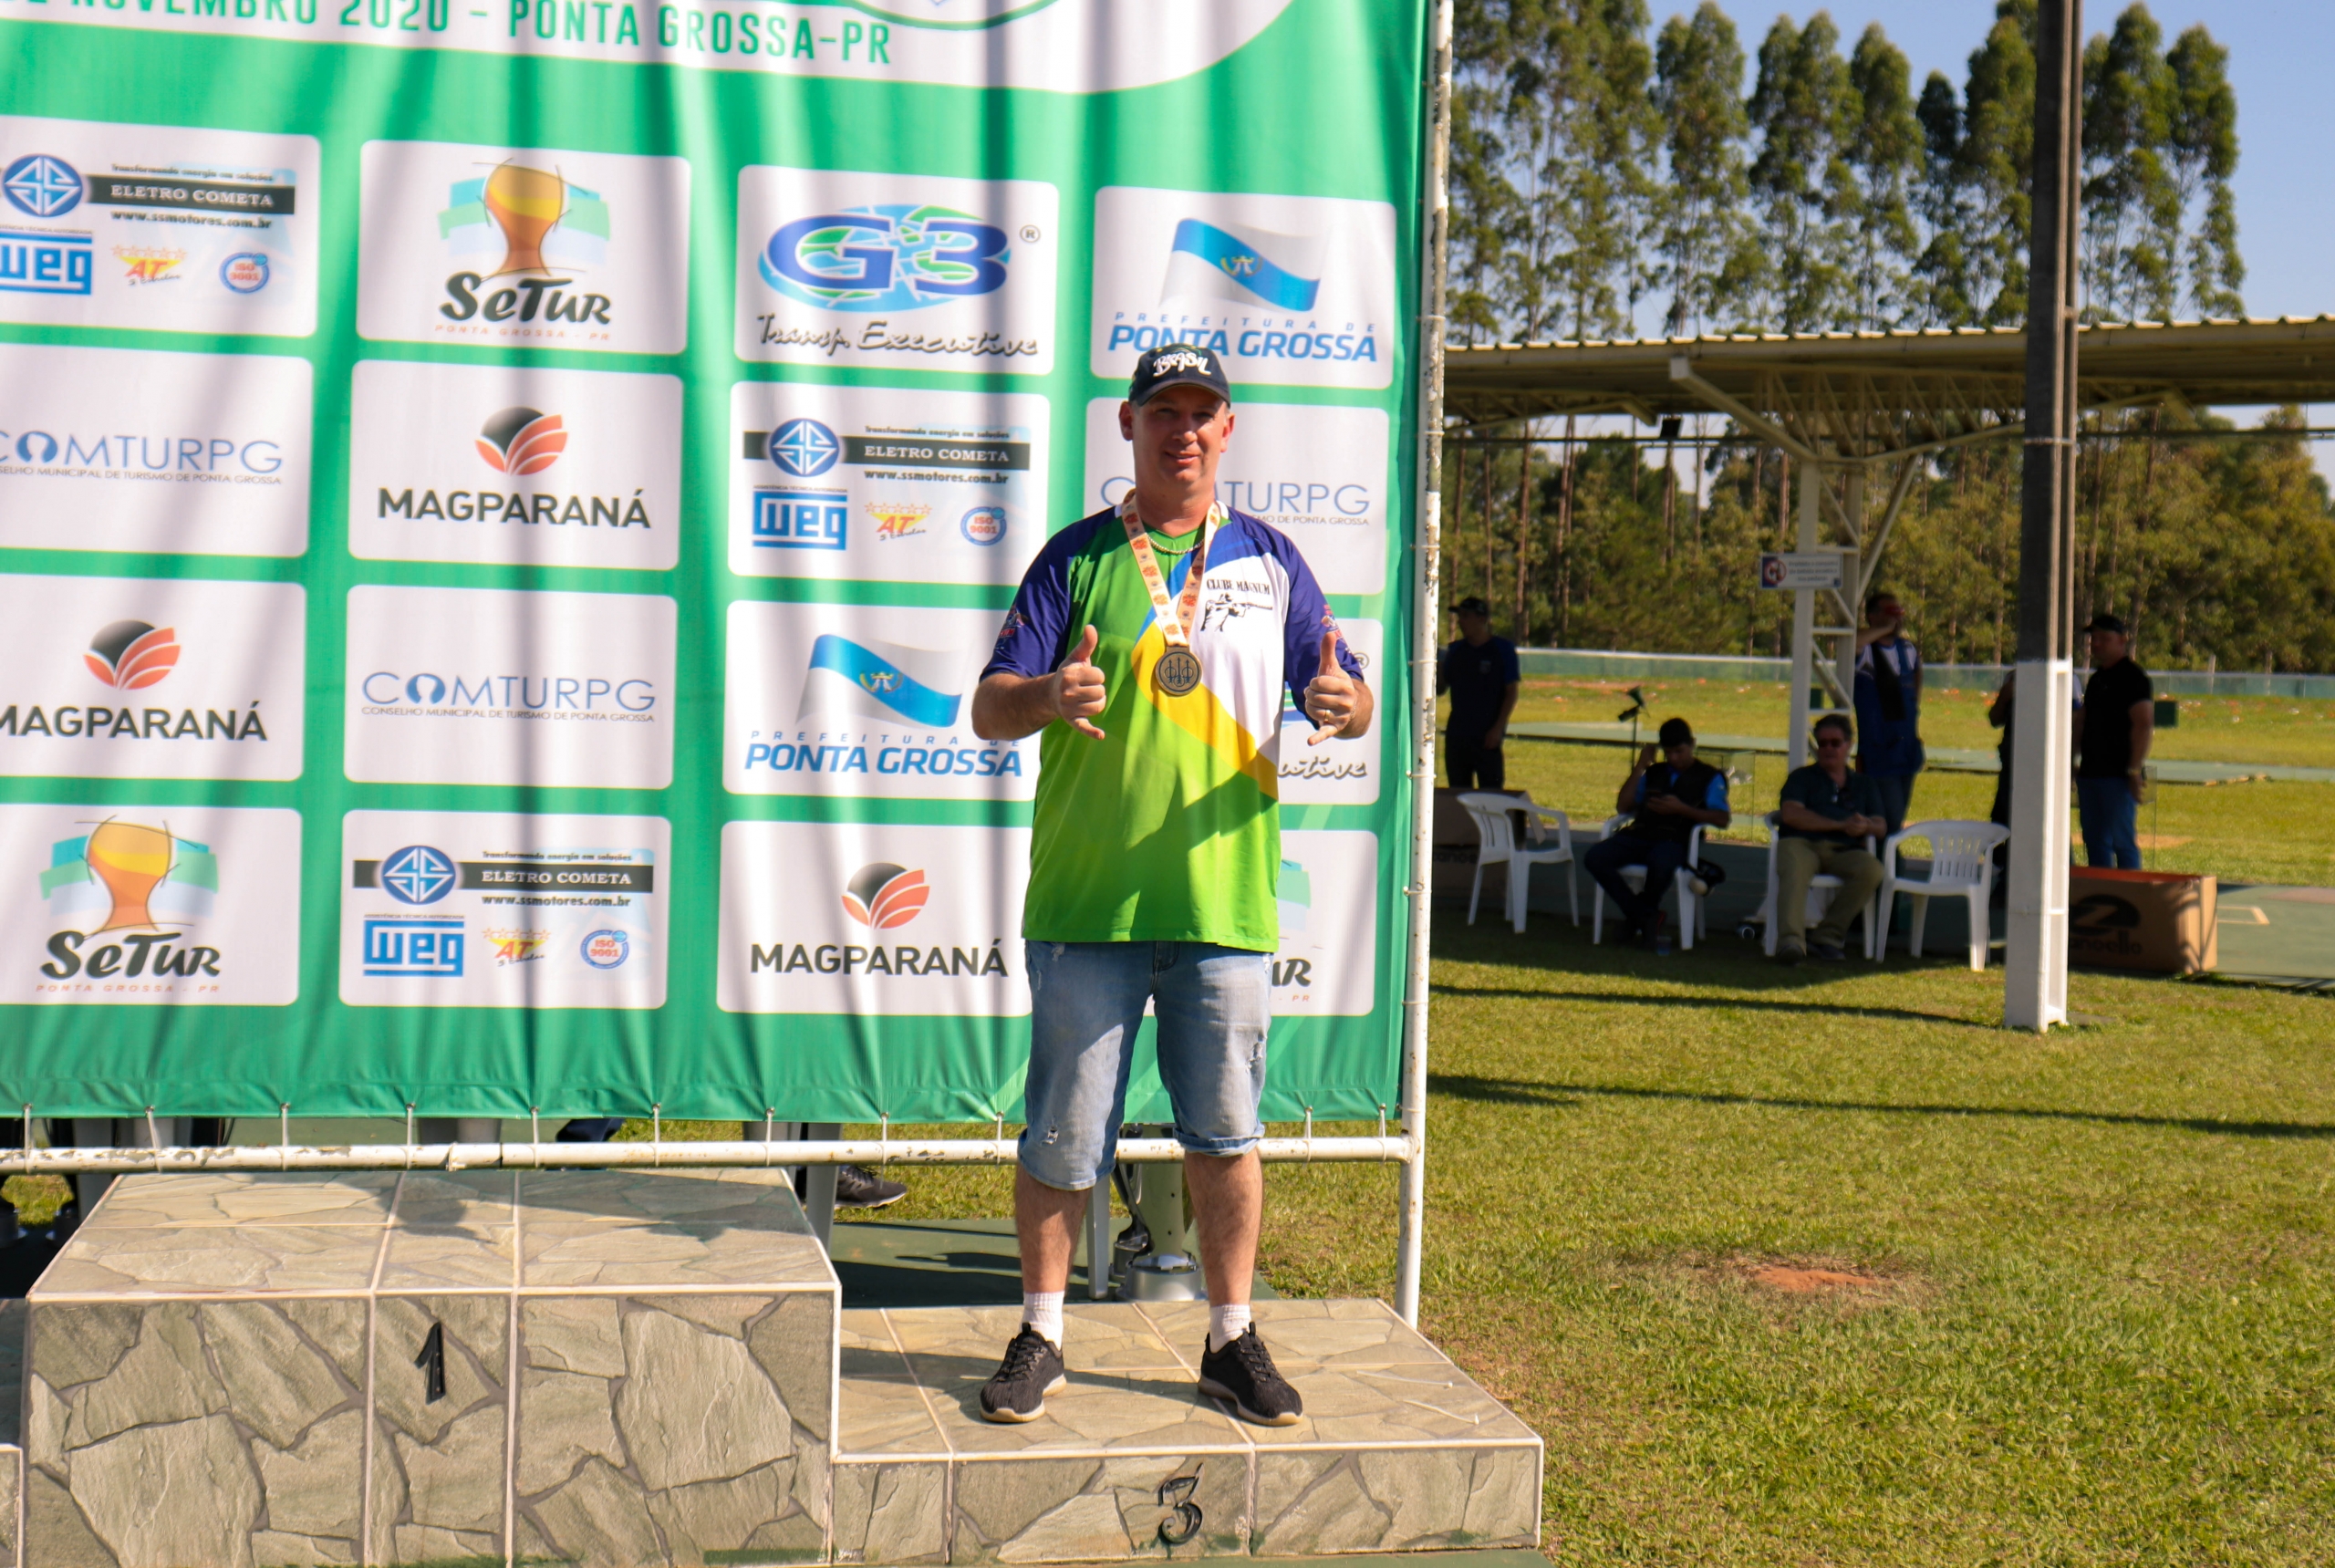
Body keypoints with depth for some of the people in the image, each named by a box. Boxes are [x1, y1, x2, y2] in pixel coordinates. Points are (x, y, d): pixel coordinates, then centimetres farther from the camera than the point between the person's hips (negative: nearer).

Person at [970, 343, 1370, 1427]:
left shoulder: (1269, 562, 10)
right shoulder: (1076, 558, 4)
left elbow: (1341, 693, 10)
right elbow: (988, 708, -1)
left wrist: (1342, 706, -15)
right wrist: (1049, 697, -24)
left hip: (1225, 899, 2)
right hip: (1086, 899, -1)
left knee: (1227, 1130, 9)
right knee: (1062, 1134, 5)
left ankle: (1232, 1339, 22)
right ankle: (1040, 1337, 19)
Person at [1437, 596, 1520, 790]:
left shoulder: (1503, 649, -2)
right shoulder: (1455, 650, 11)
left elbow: (1512, 691, -3)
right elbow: (1441, 687, 14)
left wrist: (1498, 727, -10)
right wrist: (1437, 666, -6)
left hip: (1487, 736, -5)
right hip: (1456, 734, 5)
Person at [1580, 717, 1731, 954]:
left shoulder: (1709, 777, 13)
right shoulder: (1653, 773, 26)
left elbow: (1723, 819, -1)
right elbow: (1622, 806, 17)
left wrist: (1681, 809, -11)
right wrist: (1640, 766, 12)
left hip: (1674, 841, -4)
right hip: (1639, 836, 5)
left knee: (1661, 863, -42)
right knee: (1594, 857, -25)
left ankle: (1638, 915, -9)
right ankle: (1649, 918, -18)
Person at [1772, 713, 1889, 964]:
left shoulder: (1863, 783, 29)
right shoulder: (1802, 777, 20)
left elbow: (1880, 826, 16)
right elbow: (1790, 814, 0)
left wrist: (1866, 826, -11)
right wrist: (1840, 825, -5)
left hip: (1843, 850, 3)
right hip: (1801, 843, -2)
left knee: (1871, 869, -32)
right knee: (1794, 869, -39)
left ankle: (1827, 934, -24)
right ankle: (1790, 941, -55)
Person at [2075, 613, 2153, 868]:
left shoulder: (2134, 678, -10)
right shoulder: (2096, 679, 19)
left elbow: (2144, 725, -17)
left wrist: (2135, 770, -21)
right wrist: (2075, 758, 20)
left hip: (2118, 776, -9)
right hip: (2090, 771, 9)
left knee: (2122, 842, -9)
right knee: (2094, 841, 10)